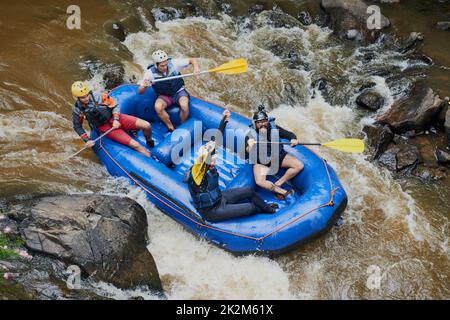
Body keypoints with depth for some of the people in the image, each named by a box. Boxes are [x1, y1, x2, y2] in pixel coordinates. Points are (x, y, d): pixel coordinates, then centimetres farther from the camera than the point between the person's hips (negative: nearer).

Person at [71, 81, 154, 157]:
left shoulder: (98, 98, -11)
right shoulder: (78, 110, -9)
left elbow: (115, 105, 1)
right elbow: (77, 127, 6)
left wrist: (116, 119, -13)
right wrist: (87, 140, -2)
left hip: (115, 119, 2)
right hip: (106, 128, -1)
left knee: (146, 125, -17)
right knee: (135, 145, -21)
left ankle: (149, 141, 15)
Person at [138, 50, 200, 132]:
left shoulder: (173, 64, -17)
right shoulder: (150, 73, -15)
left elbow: (192, 60, -8)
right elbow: (140, 92, -11)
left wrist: (196, 68, -30)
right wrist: (144, 86, -34)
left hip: (179, 92, -1)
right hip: (164, 96, 1)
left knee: (184, 105, -33)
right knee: (158, 107, -32)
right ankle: (171, 128, -12)